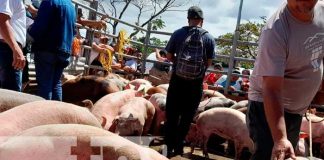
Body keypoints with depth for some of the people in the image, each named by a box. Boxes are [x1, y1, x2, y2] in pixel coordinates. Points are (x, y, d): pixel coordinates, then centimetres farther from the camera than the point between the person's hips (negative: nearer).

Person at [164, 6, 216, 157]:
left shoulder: (178, 33, -3)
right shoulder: (209, 38, -2)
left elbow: (169, 56, 1)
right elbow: (209, 63, -2)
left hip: (177, 80, 0)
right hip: (196, 83, 0)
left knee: (172, 115, 12)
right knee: (187, 116, 14)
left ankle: (170, 146, 16)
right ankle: (178, 146, 22)